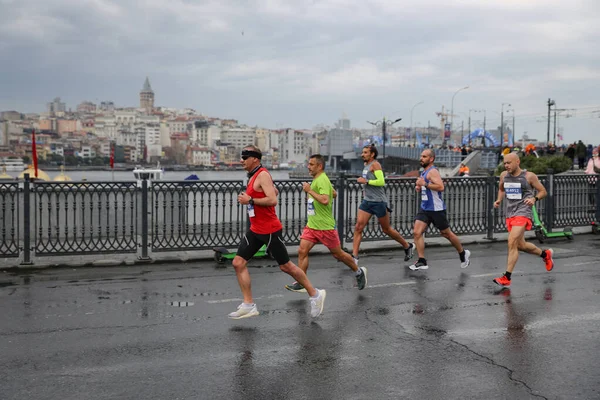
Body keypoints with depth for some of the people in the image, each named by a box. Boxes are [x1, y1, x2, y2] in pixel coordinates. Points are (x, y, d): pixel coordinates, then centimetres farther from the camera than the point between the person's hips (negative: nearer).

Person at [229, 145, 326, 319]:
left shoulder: (262, 175, -16)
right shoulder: (253, 176, 12)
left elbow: (273, 200, -26)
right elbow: (275, 192, 26)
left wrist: (250, 200, -23)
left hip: (269, 230, -9)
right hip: (255, 230, 9)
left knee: (285, 266, 1)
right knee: (238, 263, 0)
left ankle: (315, 294, 18)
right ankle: (249, 305, 3)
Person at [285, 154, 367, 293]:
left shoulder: (322, 180, -18)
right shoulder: (316, 180, 11)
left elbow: (325, 200, -32)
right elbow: (334, 193, 24)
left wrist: (310, 191, -26)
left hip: (325, 226, -9)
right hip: (311, 225, 9)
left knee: (338, 254, 6)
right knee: (302, 251, -4)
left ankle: (359, 272, 27)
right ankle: (300, 284, 0)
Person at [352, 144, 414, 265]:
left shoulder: (375, 164, -12)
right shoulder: (366, 165, 14)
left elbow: (381, 182, -23)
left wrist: (366, 181, -20)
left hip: (379, 202, -8)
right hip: (367, 201, 8)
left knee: (386, 229, 6)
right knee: (358, 227, -7)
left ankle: (408, 246, 26)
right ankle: (354, 257, -8)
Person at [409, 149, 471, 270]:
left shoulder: (433, 171, -14)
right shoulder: (424, 172, 14)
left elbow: (441, 187, -28)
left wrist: (425, 184, -27)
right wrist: (419, 187, 9)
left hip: (436, 209, -8)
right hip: (425, 208, 8)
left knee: (447, 233, 6)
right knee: (417, 232, -6)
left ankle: (463, 253, 28)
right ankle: (422, 262, -4)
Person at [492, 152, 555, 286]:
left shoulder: (529, 176, -7)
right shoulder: (504, 175, 6)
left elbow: (543, 191, 1)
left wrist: (534, 198, -19)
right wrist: (499, 200, 6)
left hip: (522, 213, -7)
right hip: (510, 213, 7)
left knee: (512, 243, -18)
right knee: (521, 245, 15)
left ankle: (507, 277, -13)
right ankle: (545, 254, 43)